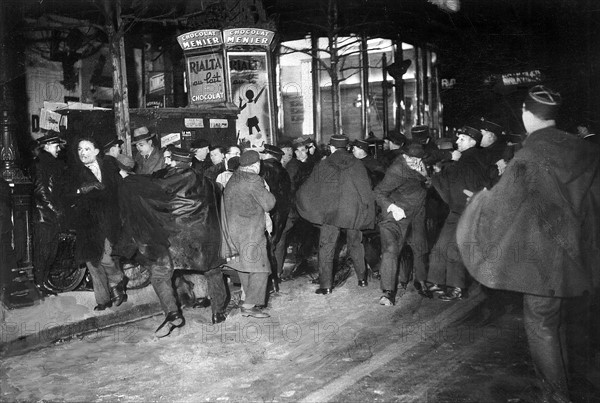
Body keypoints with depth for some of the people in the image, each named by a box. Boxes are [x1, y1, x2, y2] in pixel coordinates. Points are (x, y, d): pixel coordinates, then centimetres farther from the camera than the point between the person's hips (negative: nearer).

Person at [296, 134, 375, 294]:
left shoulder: (323, 165, -1)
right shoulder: (358, 164, 3)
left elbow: (307, 190, 5)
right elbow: (367, 189, 7)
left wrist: (297, 198, 24)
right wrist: (365, 209, 17)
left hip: (331, 212, -3)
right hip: (354, 212, 3)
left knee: (326, 248, 4)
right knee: (355, 245, 20)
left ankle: (326, 285, 1)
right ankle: (362, 278, 28)